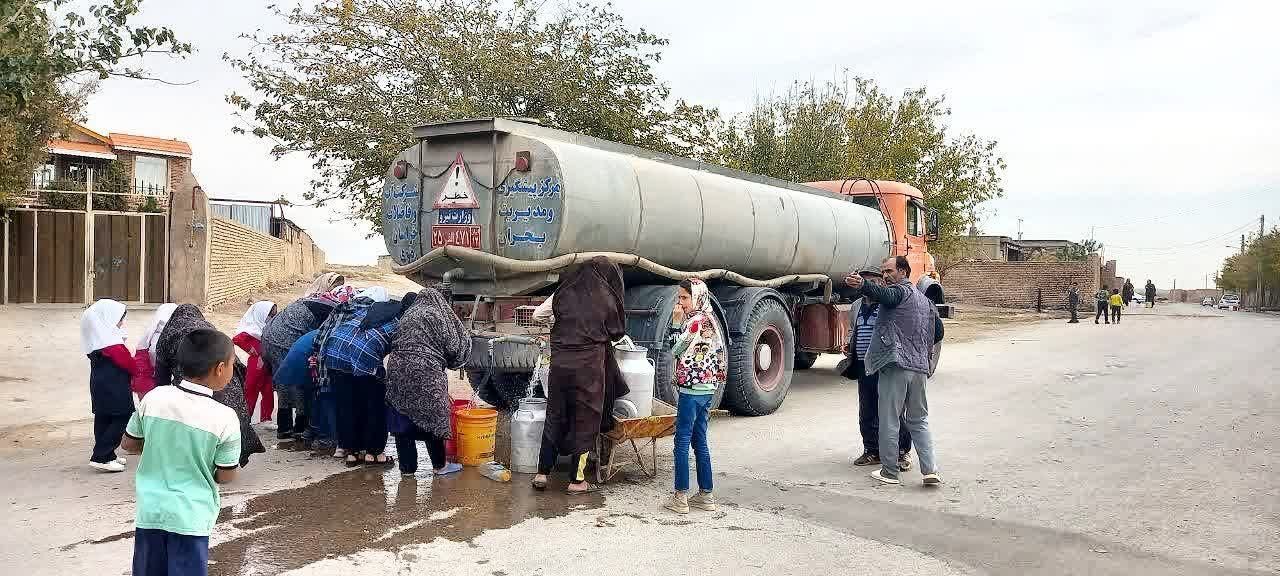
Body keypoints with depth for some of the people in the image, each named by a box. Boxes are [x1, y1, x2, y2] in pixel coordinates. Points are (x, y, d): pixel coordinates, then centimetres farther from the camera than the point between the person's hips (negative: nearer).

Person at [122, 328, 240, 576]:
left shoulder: (153, 398, -6)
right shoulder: (225, 418, -17)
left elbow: (129, 443, 9)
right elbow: (225, 477, -7)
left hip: (150, 510, 4)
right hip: (190, 517, -4)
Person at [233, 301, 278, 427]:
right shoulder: (253, 330, -15)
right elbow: (236, 339, -26)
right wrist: (250, 349, -19)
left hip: (267, 368, 7)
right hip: (256, 366, -7)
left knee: (269, 393, 13)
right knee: (251, 393, 4)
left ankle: (266, 419, 24)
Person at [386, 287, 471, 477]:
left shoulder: (409, 313, 19)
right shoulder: (438, 313, 1)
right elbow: (454, 344, 1)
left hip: (397, 368, 5)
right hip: (425, 371, -5)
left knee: (403, 420, 11)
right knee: (432, 418, 7)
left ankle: (407, 467, 16)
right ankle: (440, 465, 18)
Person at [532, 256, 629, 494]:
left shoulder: (565, 291, 2)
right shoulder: (606, 298, -5)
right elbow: (618, 331, 7)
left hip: (560, 361, 4)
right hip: (589, 365, -3)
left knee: (555, 415, 16)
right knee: (585, 420, 7)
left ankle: (542, 473, 18)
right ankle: (577, 481, 12)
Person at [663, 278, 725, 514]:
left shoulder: (695, 321, -14)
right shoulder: (709, 319, 14)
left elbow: (675, 349, -10)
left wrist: (676, 321, -9)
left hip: (691, 389, -9)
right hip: (707, 389, 9)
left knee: (682, 441, -4)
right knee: (700, 441, 13)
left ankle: (680, 497, -1)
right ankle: (706, 495, 16)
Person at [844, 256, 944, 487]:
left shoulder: (900, 290, -4)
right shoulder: (925, 300, 21)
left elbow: (883, 294, -29)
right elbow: (938, 332, 25)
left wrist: (862, 284, -47)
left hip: (895, 365, -8)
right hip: (919, 368, 8)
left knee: (889, 421, 0)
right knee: (919, 421, 16)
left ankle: (889, 472, 5)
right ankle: (930, 470, 7)